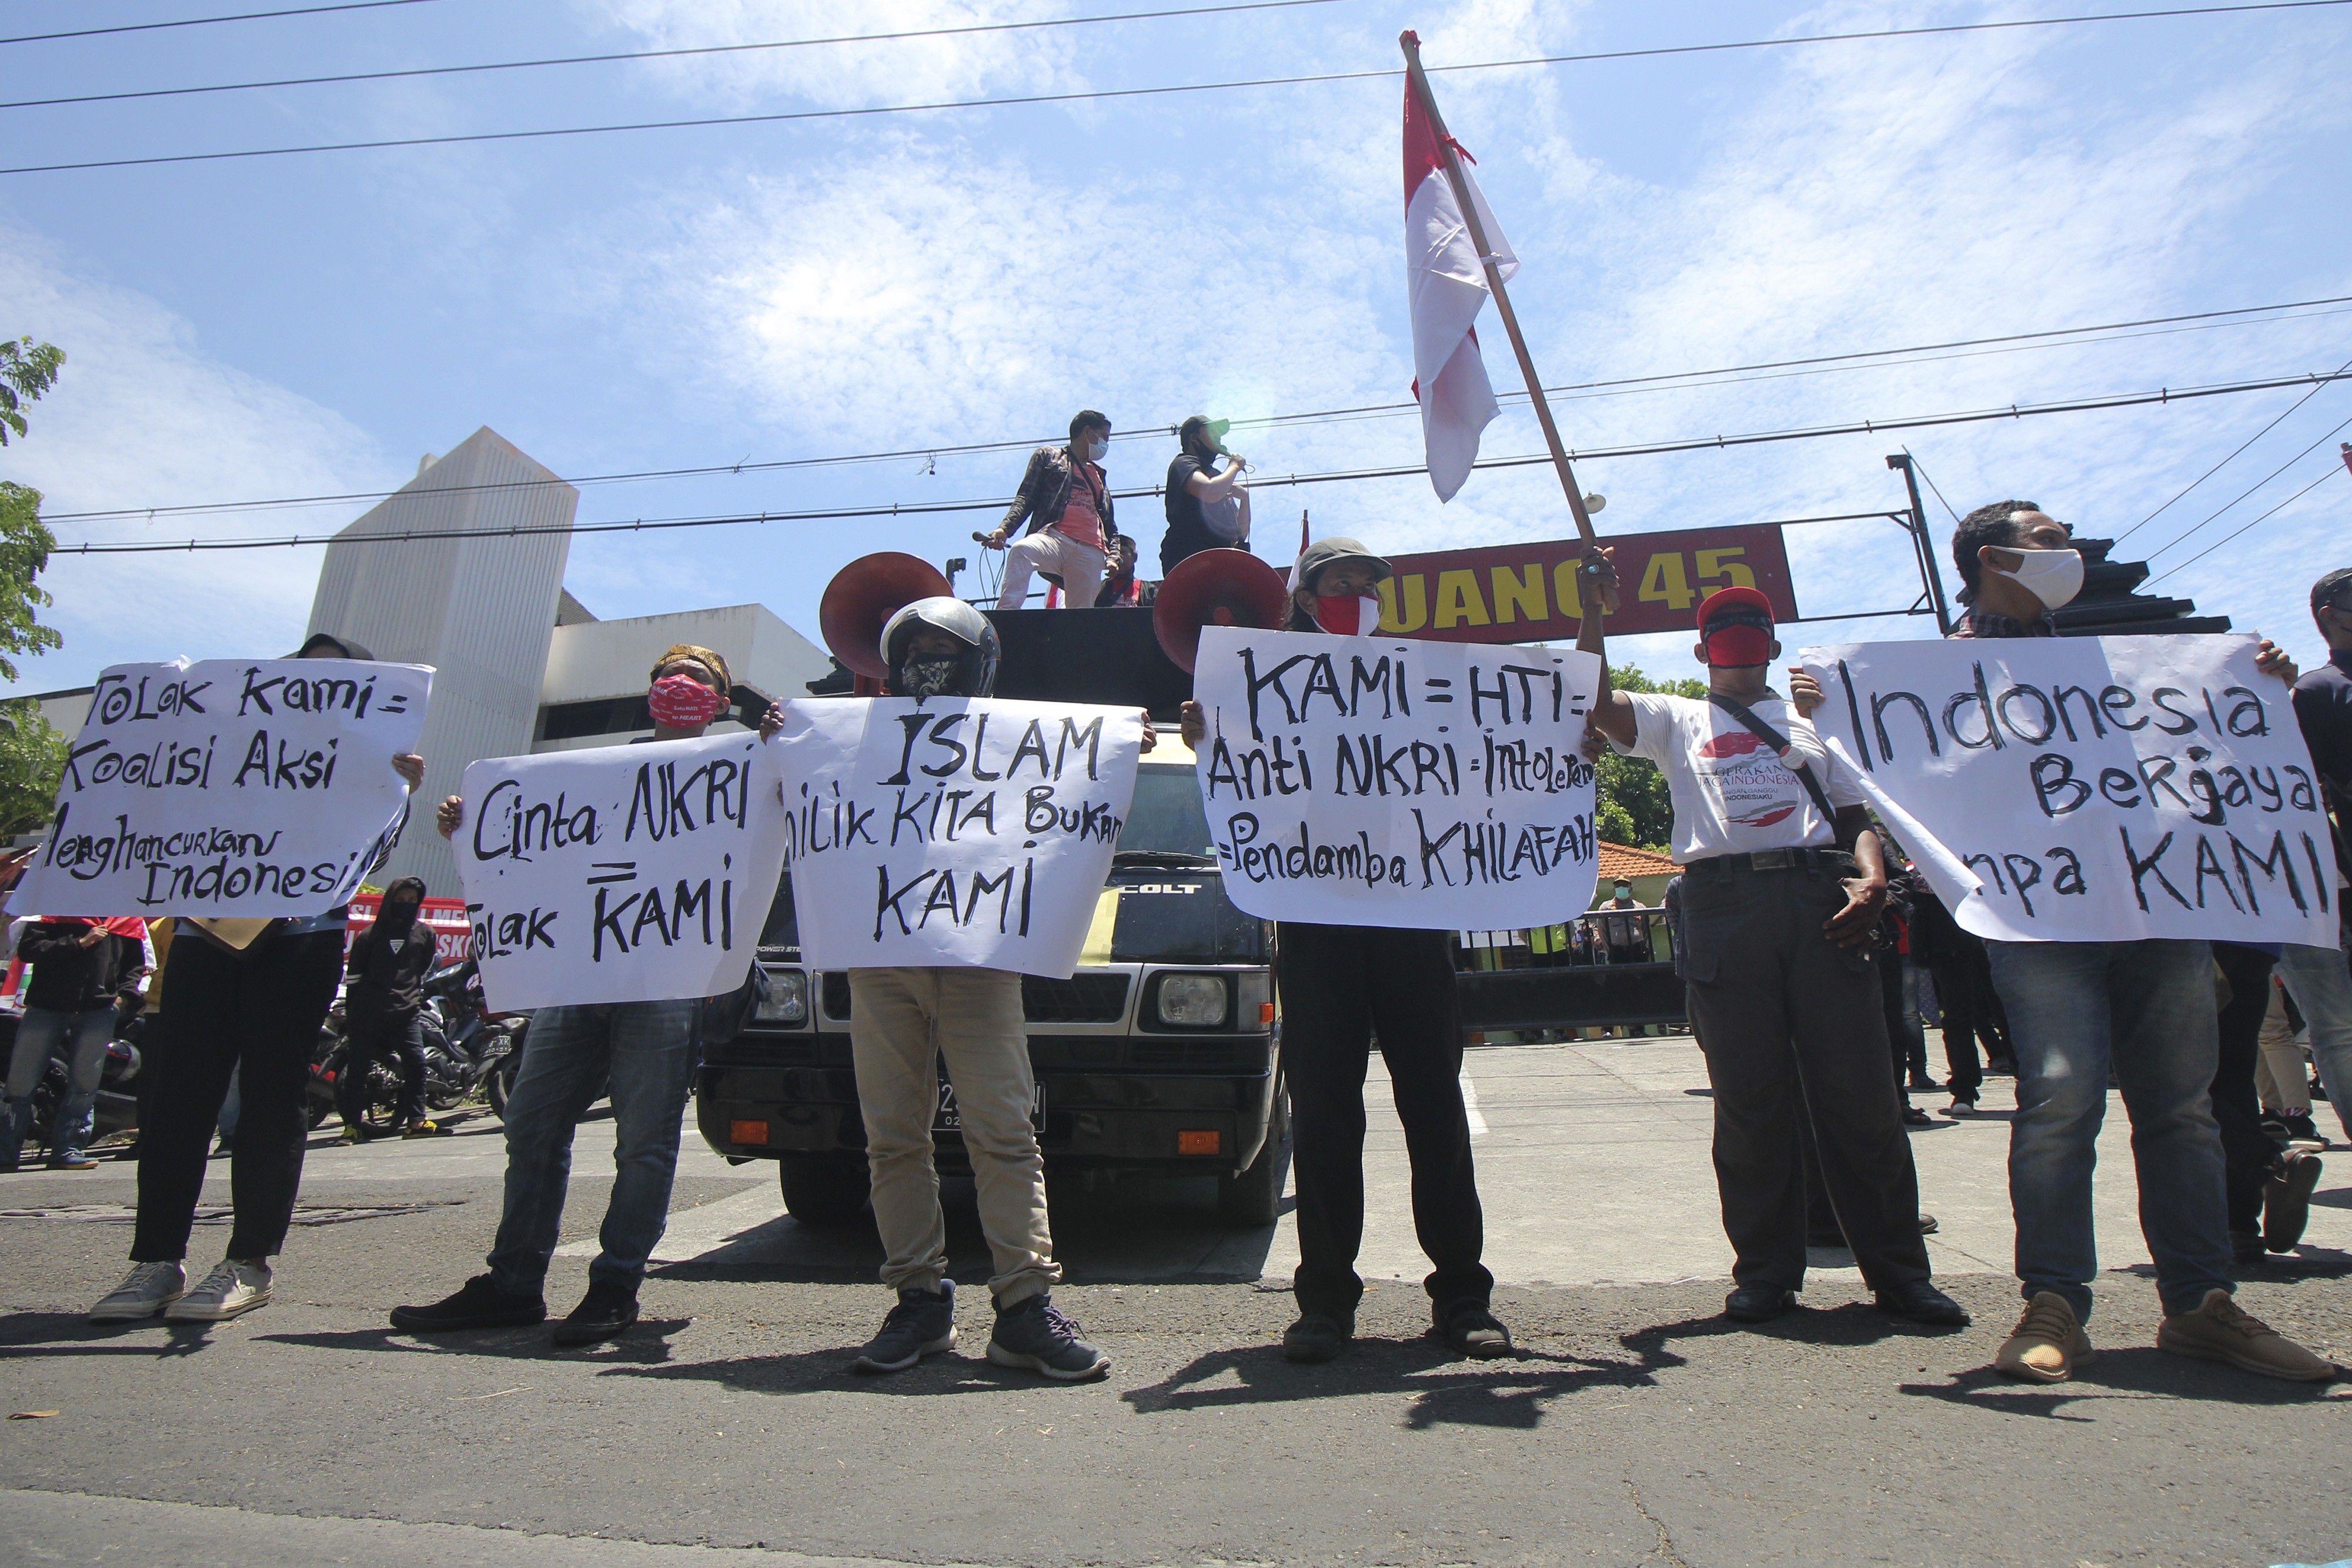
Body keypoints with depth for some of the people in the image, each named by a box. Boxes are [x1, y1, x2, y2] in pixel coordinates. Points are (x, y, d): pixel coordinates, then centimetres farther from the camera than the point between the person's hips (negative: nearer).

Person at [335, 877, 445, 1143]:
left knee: (416, 1063, -7)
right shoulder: (369, 935, 5)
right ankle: (353, 1124, 12)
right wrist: (351, 1016, 5)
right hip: (369, 1014, -1)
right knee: (357, 1069, 3)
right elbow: (354, 977, 7)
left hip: (406, 1013, 1)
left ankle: (416, 1120, -1)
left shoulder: (425, 934, 10)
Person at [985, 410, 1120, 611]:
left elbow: (1109, 523, 30)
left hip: (1090, 552, 4)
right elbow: (1026, 497, 10)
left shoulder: (1099, 475, 35)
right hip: (1054, 536, -4)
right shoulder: (1048, 456, 22)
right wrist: (1005, 528, -9)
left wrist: (1114, 556, 9)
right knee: (1021, 551, -37)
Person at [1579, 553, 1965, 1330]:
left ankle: (1899, 1271, 8)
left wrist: (1873, 879, 0)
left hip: (1819, 897, 1)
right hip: (1723, 901, -1)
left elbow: (1857, 818, 19)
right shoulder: (1676, 720, 21)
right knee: (1750, 1098, 0)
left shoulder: (1814, 721, 26)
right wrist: (1596, 610, 1)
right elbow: (1592, 700, 5)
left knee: (1861, 1089, -2)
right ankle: (1765, 1272, 9)